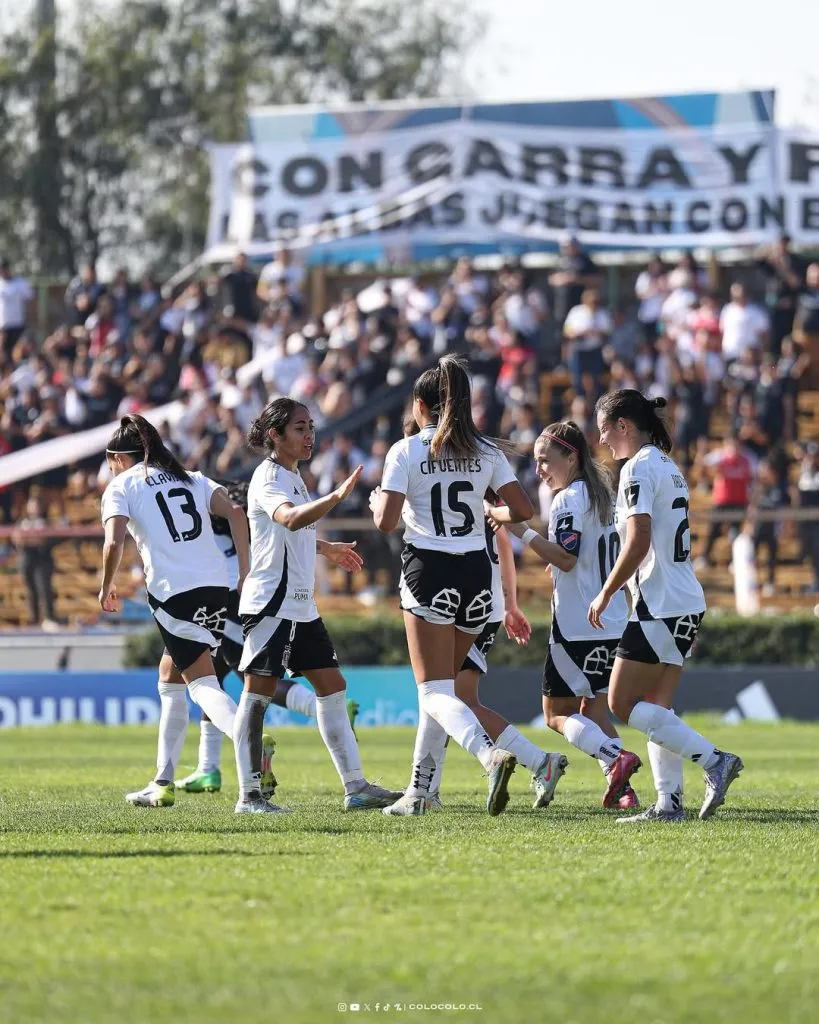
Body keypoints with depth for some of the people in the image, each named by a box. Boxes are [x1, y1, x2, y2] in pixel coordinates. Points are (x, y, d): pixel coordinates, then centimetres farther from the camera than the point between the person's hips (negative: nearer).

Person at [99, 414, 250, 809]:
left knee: (202, 683, -10)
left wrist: (107, 587, 5)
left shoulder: (121, 487, 6)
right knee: (170, 677, 19)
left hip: (173, 592, -6)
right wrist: (245, 572, 6)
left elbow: (114, 543, -10)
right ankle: (163, 783, 20)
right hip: (216, 585, 6)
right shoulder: (189, 478, 21)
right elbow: (234, 513, 6)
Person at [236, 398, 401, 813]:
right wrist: (336, 496, -47)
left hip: (301, 604, 10)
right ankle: (249, 794, -3)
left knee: (331, 686, 7)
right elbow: (290, 518, -35)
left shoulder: (292, 476, 17)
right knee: (258, 692, -6)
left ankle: (355, 786, 8)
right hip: (270, 602, -10)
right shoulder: (269, 477, -13)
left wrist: (327, 548, 45)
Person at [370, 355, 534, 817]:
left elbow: (386, 521, -12)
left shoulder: (407, 452, -5)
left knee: (435, 691, -6)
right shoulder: (486, 451, 5)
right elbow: (523, 510, 0)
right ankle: (420, 791, 19)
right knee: (441, 686, 18)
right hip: (476, 573, 5)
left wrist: (377, 501, 11)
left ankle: (491, 753, -34)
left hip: (429, 573, -5)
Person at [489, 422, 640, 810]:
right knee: (594, 710, 15)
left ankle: (615, 759, -22)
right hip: (613, 623, 8)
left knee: (557, 712, -1)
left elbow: (566, 558, -20)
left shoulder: (569, 500, -11)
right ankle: (621, 788, 1)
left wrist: (523, 532, -21)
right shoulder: (602, 495, 16)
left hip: (577, 625, -8)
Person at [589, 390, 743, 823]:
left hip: (660, 605, -10)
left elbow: (637, 543, -20)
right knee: (656, 705, 10)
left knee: (623, 703, -5)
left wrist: (605, 594, -11)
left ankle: (713, 760, -14)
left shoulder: (638, 468, -12)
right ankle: (669, 801, 2)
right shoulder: (668, 467, 17)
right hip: (687, 603, 10)